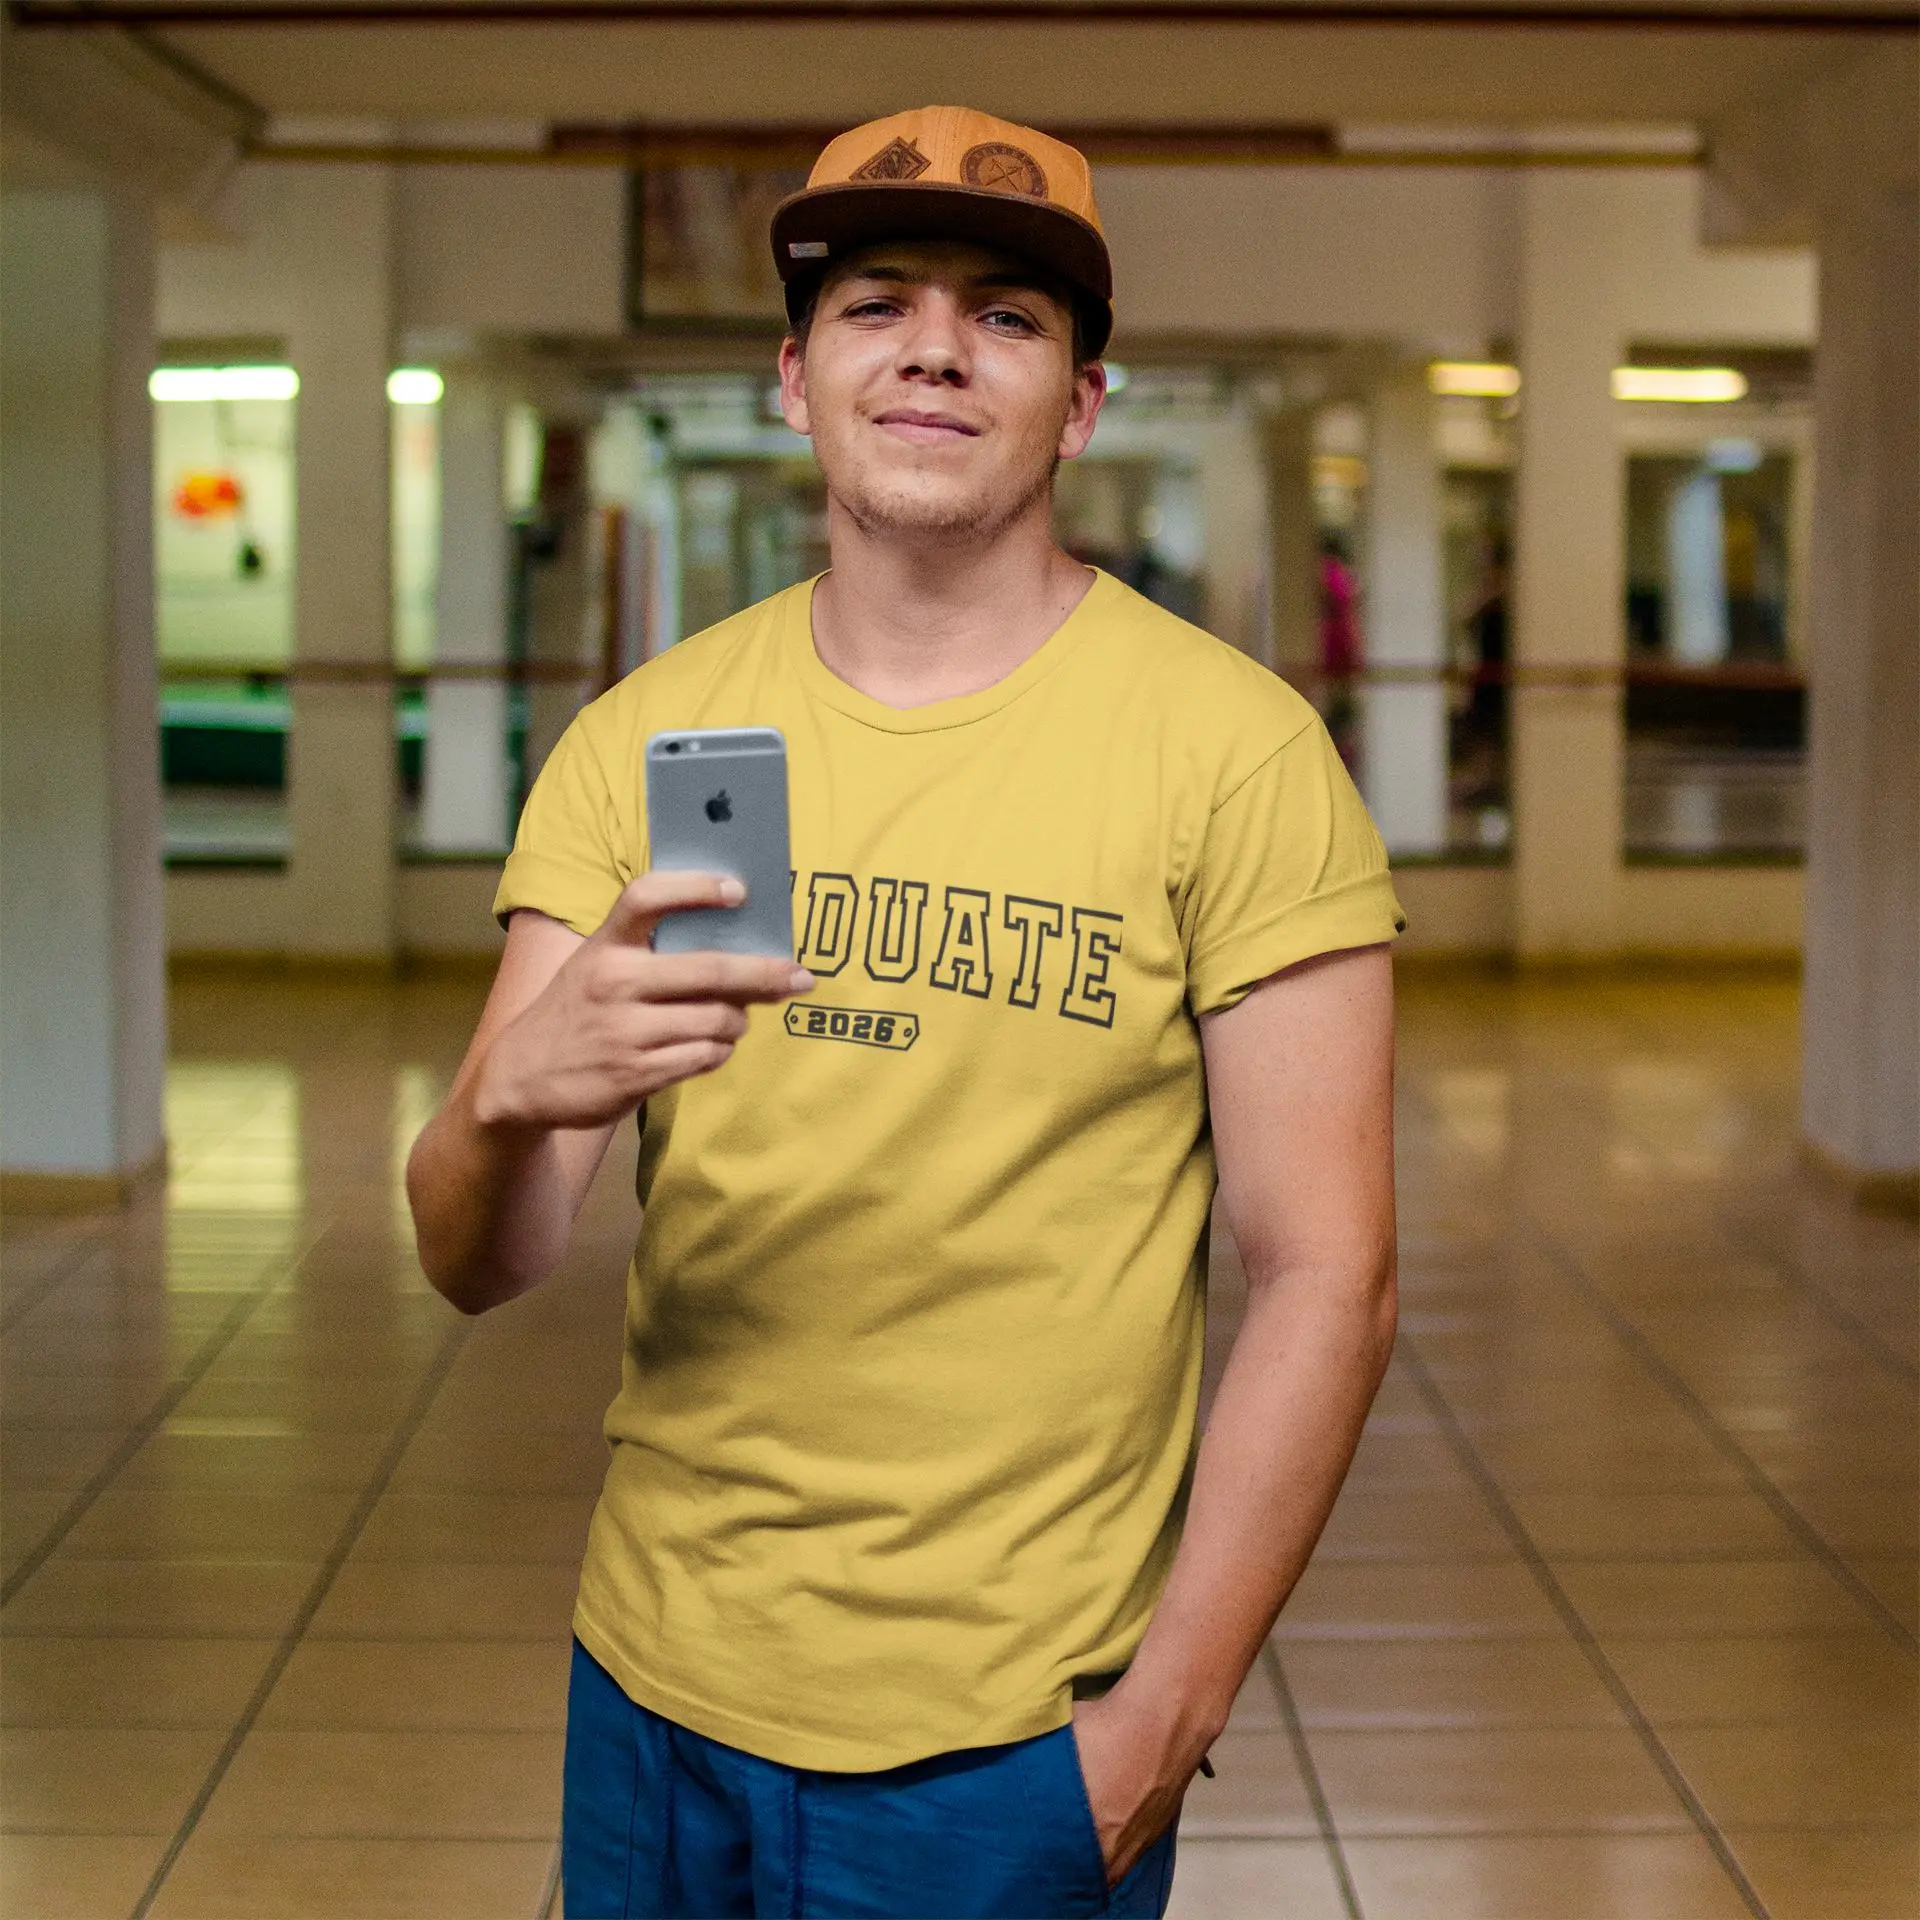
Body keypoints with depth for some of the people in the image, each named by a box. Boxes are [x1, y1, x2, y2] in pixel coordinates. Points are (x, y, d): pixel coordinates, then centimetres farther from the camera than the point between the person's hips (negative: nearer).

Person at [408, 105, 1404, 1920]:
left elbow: (1323, 1281, -9)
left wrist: (1159, 1724, -12)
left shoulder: (1234, 751, -9)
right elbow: (475, 1267, -4)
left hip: (1006, 1744, -3)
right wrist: (517, 1095, -26)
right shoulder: (635, 742, 1)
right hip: (653, 1685, 4)